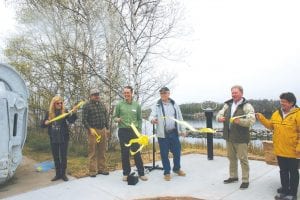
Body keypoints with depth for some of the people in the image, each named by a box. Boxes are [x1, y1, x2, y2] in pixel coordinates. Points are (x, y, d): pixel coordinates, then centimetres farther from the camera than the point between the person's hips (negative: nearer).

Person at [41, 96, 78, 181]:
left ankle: (63, 174, 18)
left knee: (63, 156, 5)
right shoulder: (49, 113, 2)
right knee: (55, 157, 12)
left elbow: (71, 120, -20)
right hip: (53, 139, 3)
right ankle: (58, 174, 25)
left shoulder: (64, 112, -5)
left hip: (63, 138, -3)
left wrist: (73, 113, -38)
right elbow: (42, 125, 8)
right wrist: (46, 123, -15)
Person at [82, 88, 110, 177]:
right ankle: (92, 170, 8)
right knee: (93, 152, 0)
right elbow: (84, 120, -8)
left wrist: (107, 128, 12)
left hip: (103, 130, 5)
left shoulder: (102, 105, 14)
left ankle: (101, 168, 19)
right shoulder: (87, 105, -3)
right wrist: (90, 129, -16)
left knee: (102, 151, 9)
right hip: (93, 130, -5)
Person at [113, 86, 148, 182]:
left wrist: (139, 131, 3)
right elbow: (114, 116, 6)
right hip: (123, 131, 0)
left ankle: (141, 173, 17)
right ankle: (126, 173, 21)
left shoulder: (137, 105, 3)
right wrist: (117, 119, -18)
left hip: (134, 131, 0)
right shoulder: (119, 104, 0)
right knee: (124, 153, 7)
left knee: (137, 152, 5)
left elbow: (139, 119, 7)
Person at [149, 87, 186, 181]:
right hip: (163, 134, -3)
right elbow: (152, 115, -13)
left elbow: (180, 117, 12)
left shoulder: (174, 104, 7)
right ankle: (167, 172, 22)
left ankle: (177, 168, 35)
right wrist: (152, 119, -37)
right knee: (164, 154, 5)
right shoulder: (157, 106, -2)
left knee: (177, 151, 12)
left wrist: (182, 130, 11)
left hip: (174, 132, 3)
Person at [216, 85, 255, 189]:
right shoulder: (227, 104, 9)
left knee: (243, 159, 2)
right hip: (229, 137, 6)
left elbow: (251, 120, -20)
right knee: (231, 158, 17)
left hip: (241, 138, -6)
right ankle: (233, 176, 33)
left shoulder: (247, 106, -10)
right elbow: (219, 114, 8)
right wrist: (220, 118, -16)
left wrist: (239, 121, -37)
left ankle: (245, 180, 16)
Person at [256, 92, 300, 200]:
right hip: (280, 150, 6)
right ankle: (284, 190, 32)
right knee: (283, 171, 17)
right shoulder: (276, 113, 6)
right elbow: (271, 126, 15)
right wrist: (261, 118, 4)